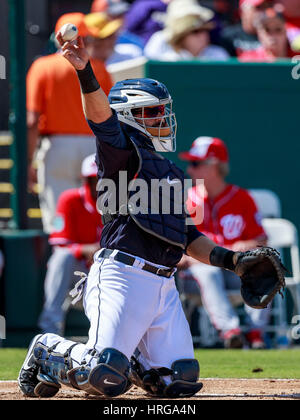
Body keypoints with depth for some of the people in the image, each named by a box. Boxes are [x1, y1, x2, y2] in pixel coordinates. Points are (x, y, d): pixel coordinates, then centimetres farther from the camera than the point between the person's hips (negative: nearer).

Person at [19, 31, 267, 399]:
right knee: (106, 379, -17)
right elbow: (100, 115, -18)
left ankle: (122, 357, 24)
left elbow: (189, 238, 27)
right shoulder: (123, 147, 4)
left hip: (163, 285, 8)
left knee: (179, 380, -2)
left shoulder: (171, 174, 28)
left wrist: (229, 259, 11)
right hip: (123, 274, -8)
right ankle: (47, 352, 12)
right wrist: (86, 73, -37)